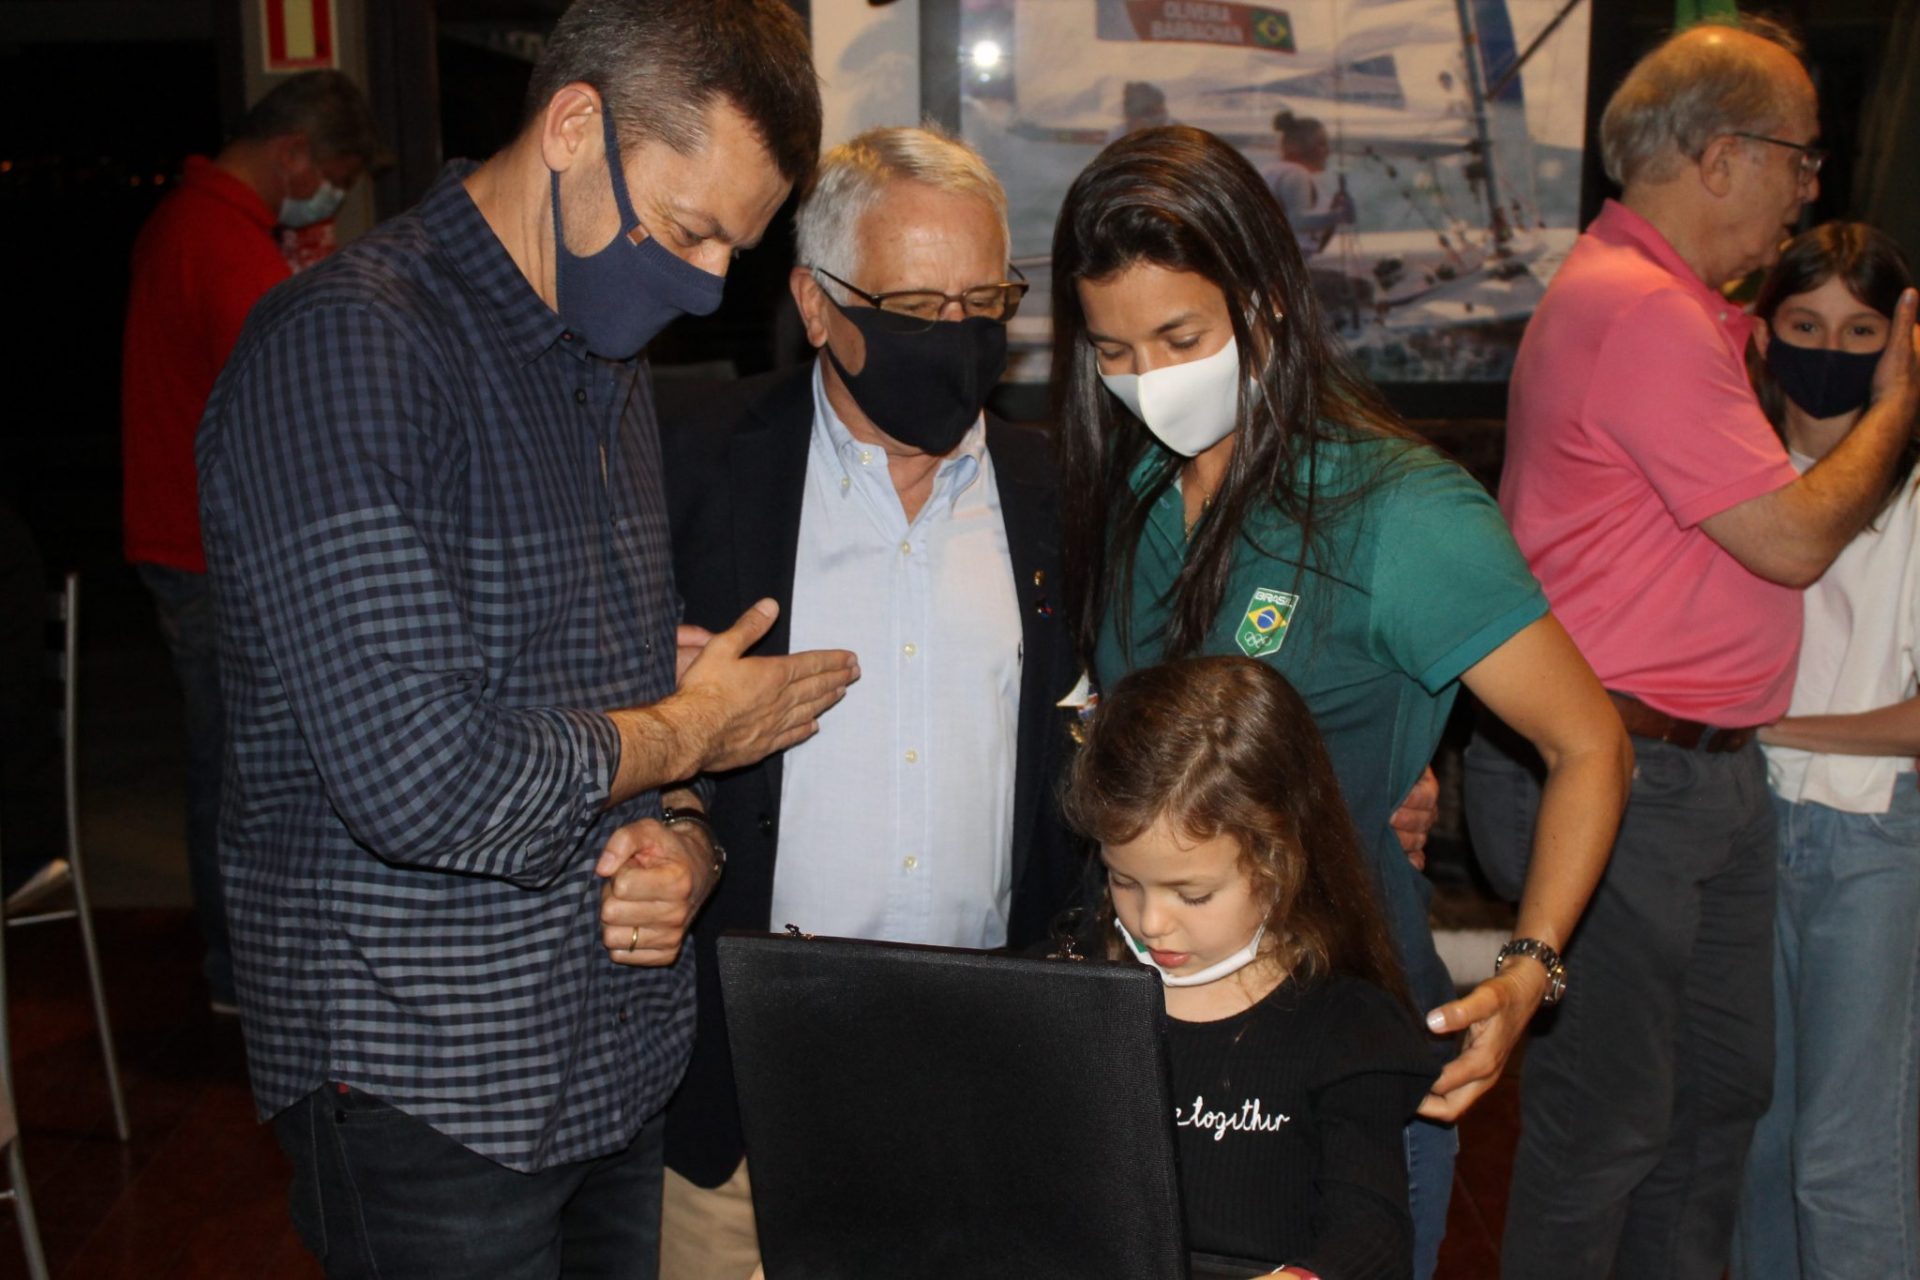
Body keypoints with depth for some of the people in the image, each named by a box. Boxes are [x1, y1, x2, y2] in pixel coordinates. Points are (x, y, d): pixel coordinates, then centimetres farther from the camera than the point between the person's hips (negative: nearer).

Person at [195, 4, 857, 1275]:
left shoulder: (609, 362, 10)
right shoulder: (350, 346, -19)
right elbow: (423, 779, -28)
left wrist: (685, 835, -3)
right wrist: (688, 733, -12)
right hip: (429, 1094, -7)